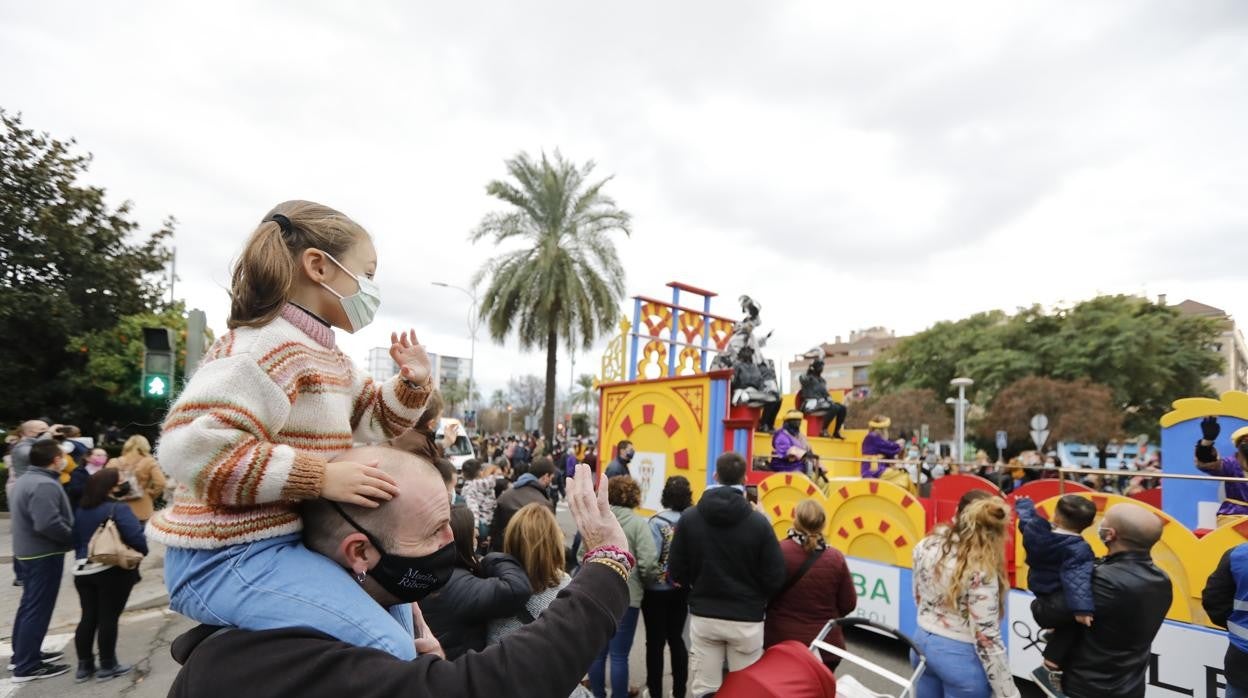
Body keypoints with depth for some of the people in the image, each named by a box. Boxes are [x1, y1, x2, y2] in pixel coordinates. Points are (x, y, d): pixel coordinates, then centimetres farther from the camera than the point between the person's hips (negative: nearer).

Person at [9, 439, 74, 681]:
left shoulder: (26, 479, 10)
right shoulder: (45, 485, -24)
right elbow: (48, 524, -31)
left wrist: (67, 536, 11)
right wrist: (73, 538, -16)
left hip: (29, 550, 11)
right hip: (44, 554, -11)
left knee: (29, 604, 20)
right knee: (38, 608, -3)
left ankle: (23, 654, 31)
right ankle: (27, 667, 4)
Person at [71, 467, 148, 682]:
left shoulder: (80, 510, 7)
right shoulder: (117, 509, -16)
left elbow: (75, 538, 15)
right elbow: (136, 536, -20)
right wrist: (142, 552, -1)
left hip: (83, 570, 7)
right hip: (113, 571, -7)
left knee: (88, 617, 13)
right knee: (108, 617, 1)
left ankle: (84, 665, 20)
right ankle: (107, 666, 10)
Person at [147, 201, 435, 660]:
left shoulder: (327, 355, 13)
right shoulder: (267, 344, -20)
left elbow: (373, 421, 22)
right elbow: (192, 445, -31)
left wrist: (412, 384, 2)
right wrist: (320, 476, -30)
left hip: (286, 540, 11)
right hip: (229, 557, -10)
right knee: (389, 653, -21)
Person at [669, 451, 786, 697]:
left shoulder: (689, 518, -7)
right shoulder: (758, 522, -12)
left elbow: (676, 572, -2)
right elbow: (775, 579, -8)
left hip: (703, 617, 2)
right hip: (746, 620, -1)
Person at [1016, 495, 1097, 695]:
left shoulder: (1035, 529, -4)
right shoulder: (1077, 549, -24)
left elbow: (1027, 518, 20)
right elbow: (1076, 577, -38)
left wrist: (1024, 504, 42)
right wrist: (1081, 607, -46)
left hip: (1041, 591, 8)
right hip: (1055, 599, -8)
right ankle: (1049, 669, -16)